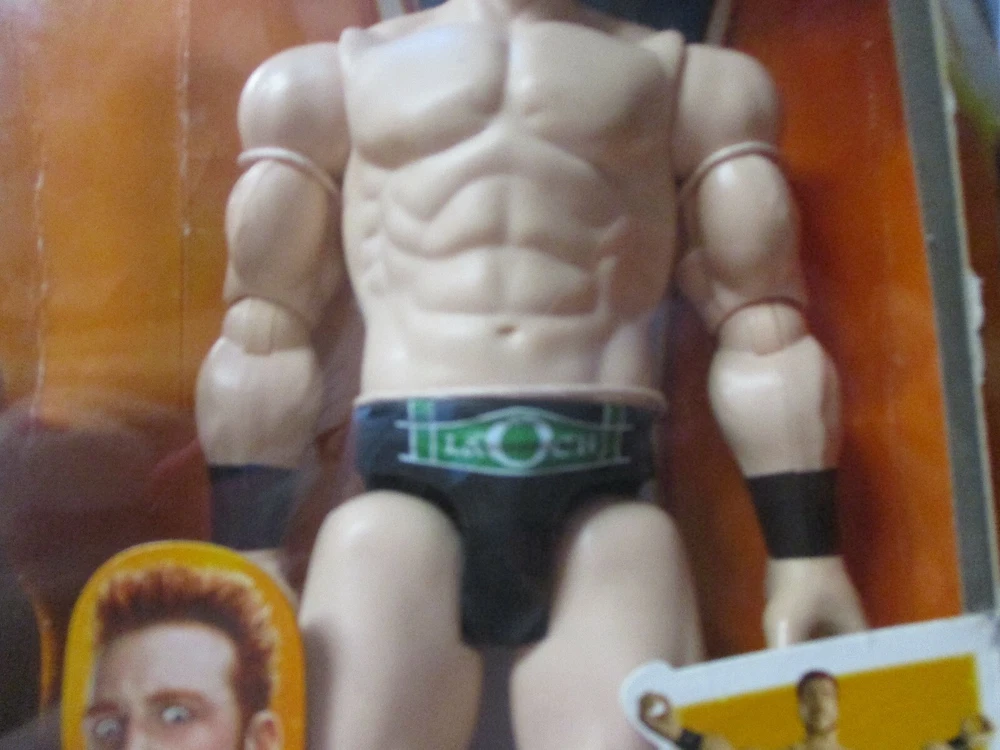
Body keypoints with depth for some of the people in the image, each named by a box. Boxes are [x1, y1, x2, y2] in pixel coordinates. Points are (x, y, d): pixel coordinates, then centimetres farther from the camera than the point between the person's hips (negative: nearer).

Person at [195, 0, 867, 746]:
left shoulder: (693, 77, 21)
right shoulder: (337, 74, 22)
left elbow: (765, 341, 13)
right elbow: (265, 344, 15)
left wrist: (806, 553, 5)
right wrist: (249, 558, 7)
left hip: (605, 497, 1)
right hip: (406, 491, 1)